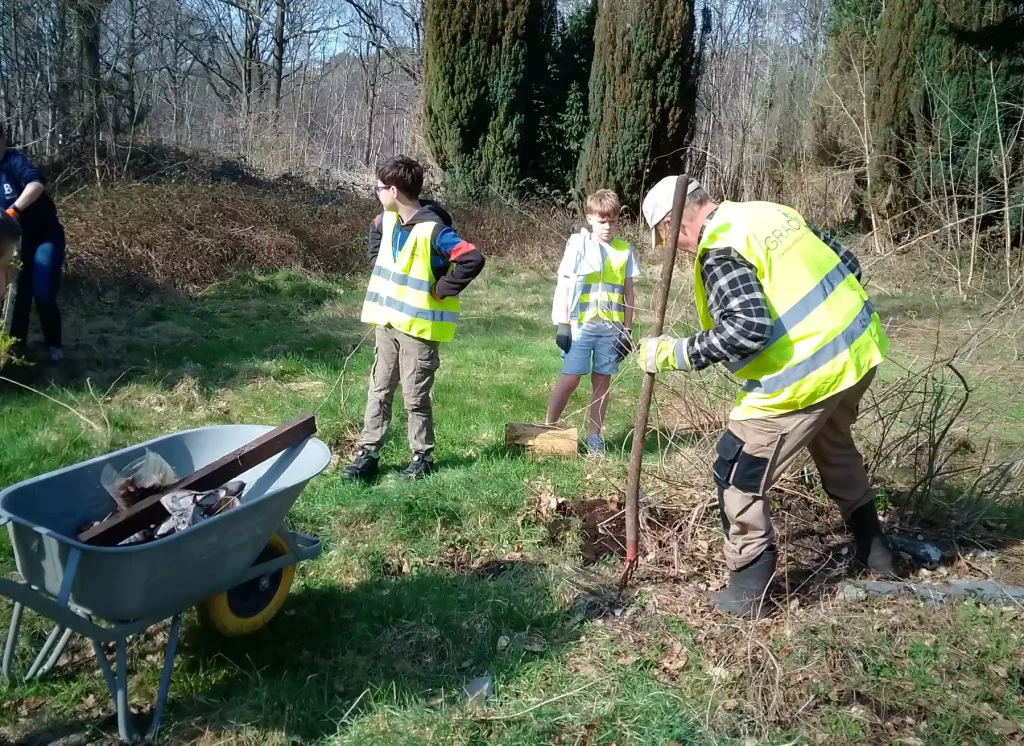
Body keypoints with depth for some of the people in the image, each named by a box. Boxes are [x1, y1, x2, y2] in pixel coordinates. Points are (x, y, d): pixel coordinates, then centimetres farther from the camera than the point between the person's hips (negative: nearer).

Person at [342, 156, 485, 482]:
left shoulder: (432, 229, -21)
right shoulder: (388, 220, 4)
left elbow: (474, 259, -27)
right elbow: (376, 232, 29)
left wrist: (441, 290, -19)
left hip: (418, 327, -7)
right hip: (387, 322, 7)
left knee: (415, 397, 3)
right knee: (379, 391, 11)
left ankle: (423, 457, 20)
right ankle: (367, 454, 18)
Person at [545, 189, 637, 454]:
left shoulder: (624, 250, 6)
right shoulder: (578, 244, -3)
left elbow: (627, 292, 11)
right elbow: (563, 285, -2)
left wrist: (627, 330, 9)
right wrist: (562, 324, -7)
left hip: (611, 329, 3)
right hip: (580, 326, -3)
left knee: (603, 381, 7)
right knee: (570, 379, -1)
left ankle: (594, 435, 17)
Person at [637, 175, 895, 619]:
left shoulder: (721, 248, -15)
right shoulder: (770, 213, 12)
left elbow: (746, 328, -27)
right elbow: (847, 264, 16)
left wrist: (676, 354, -19)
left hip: (805, 375, -9)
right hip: (857, 348, 10)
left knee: (739, 476, 4)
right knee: (835, 448, 33)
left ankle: (748, 593, 13)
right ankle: (874, 551, 49)